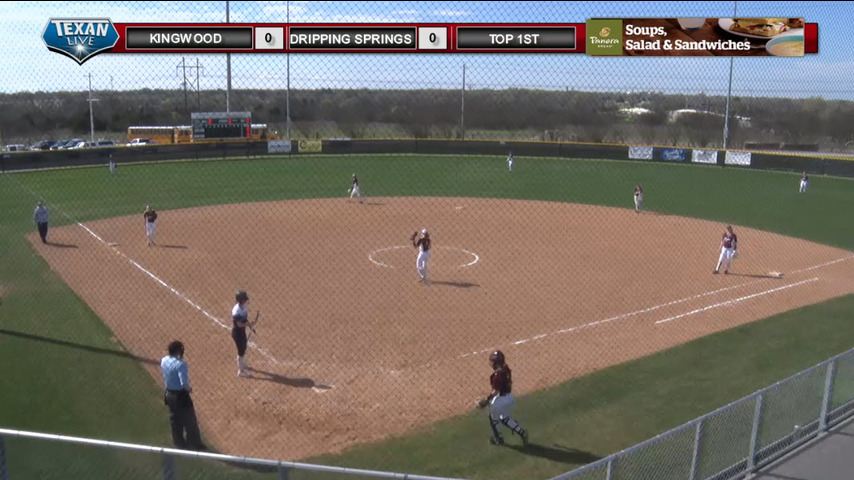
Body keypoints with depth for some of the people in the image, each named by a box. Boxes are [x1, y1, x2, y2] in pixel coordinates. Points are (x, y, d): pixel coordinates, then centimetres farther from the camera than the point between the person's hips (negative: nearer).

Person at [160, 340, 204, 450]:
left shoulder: (163, 361, -3)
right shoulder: (180, 364, -26)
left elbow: (165, 377, 9)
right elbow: (184, 383, -31)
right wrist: (189, 388, -12)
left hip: (169, 394, 8)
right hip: (181, 395, -7)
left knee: (175, 420, 20)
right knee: (190, 422, 8)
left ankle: (179, 443, 34)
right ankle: (195, 445, 19)